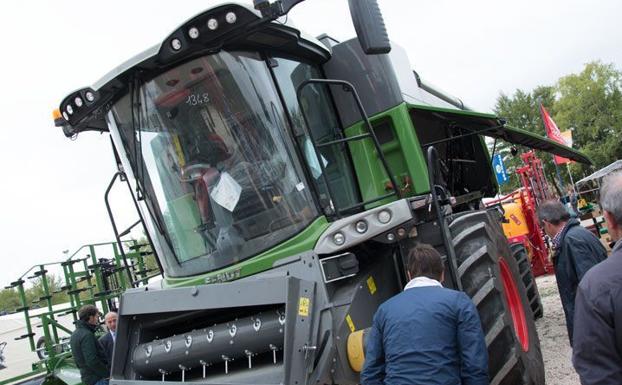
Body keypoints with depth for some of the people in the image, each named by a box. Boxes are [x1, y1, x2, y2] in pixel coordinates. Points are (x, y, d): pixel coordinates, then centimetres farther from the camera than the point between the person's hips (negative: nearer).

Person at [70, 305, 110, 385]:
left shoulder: (75, 334, 13)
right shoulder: (87, 335, -18)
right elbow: (92, 361, -23)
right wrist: (107, 374, -17)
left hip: (87, 378, 10)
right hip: (97, 378, -10)